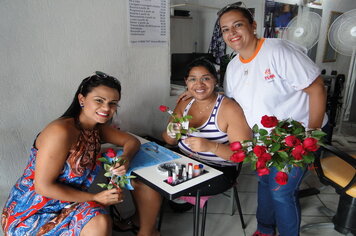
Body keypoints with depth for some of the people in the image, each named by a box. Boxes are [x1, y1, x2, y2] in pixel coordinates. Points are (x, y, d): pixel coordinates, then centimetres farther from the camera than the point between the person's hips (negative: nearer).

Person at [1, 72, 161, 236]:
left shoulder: (97, 128, 0)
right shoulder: (61, 131, -24)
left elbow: (132, 140, 4)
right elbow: (43, 187, -21)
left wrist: (125, 158, -18)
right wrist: (95, 198, -20)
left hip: (66, 204, 7)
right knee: (99, 222, -25)